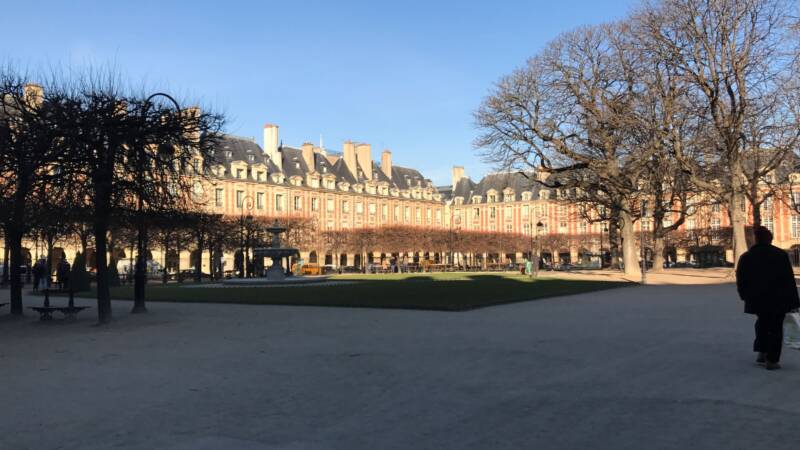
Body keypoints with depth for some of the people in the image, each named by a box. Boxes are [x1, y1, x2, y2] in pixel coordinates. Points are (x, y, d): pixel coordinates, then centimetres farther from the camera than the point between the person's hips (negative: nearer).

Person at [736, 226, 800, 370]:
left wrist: (746, 296, 16)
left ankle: (762, 352, 21)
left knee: (762, 323, 24)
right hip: (778, 300, -3)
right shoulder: (781, 255, -9)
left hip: (757, 299, 3)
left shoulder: (745, 257, -1)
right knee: (775, 328, 4)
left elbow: (741, 281, 3)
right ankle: (772, 360, 4)